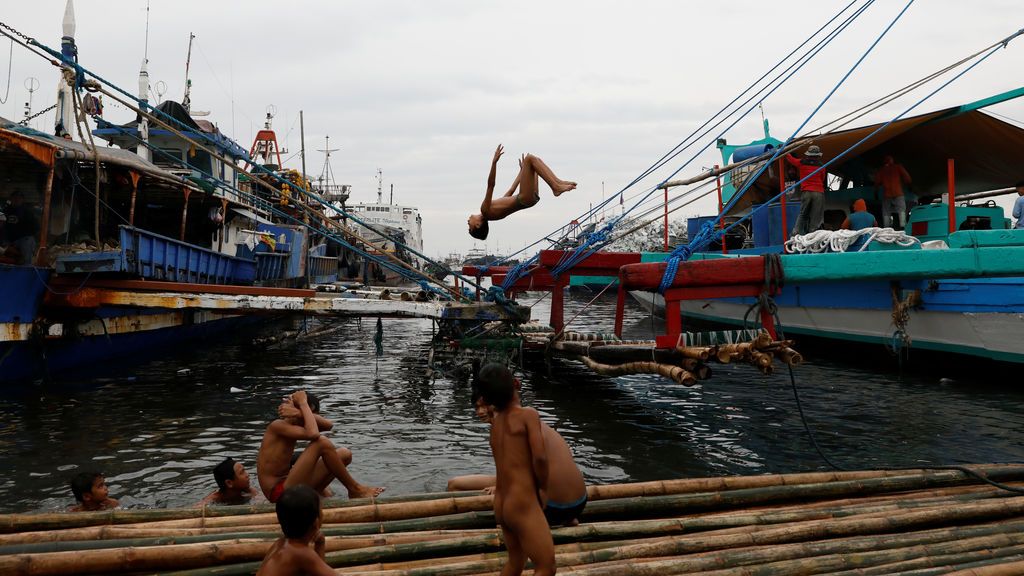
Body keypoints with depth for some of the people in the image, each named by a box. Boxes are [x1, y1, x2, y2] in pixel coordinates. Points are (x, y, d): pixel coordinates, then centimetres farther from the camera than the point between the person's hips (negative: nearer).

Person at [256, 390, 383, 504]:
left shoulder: (293, 425, 13)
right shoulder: (277, 426, -13)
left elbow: (328, 425, -1)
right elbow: (313, 434, -31)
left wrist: (300, 413, -14)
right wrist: (303, 403, -18)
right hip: (279, 494, -9)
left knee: (344, 454, 6)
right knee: (322, 442, -22)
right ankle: (355, 489, -9)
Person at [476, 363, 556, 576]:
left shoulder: (495, 422, 13)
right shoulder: (529, 414, -10)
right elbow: (540, 457, -18)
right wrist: (543, 488, -3)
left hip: (502, 506, 8)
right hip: (523, 506, -8)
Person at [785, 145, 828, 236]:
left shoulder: (801, 163, 4)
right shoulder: (821, 166, 4)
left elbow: (788, 157, 18)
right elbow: (822, 180, 18)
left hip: (806, 192, 1)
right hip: (818, 192, -1)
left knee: (802, 214, 9)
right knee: (815, 217, 0)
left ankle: (796, 233, -1)